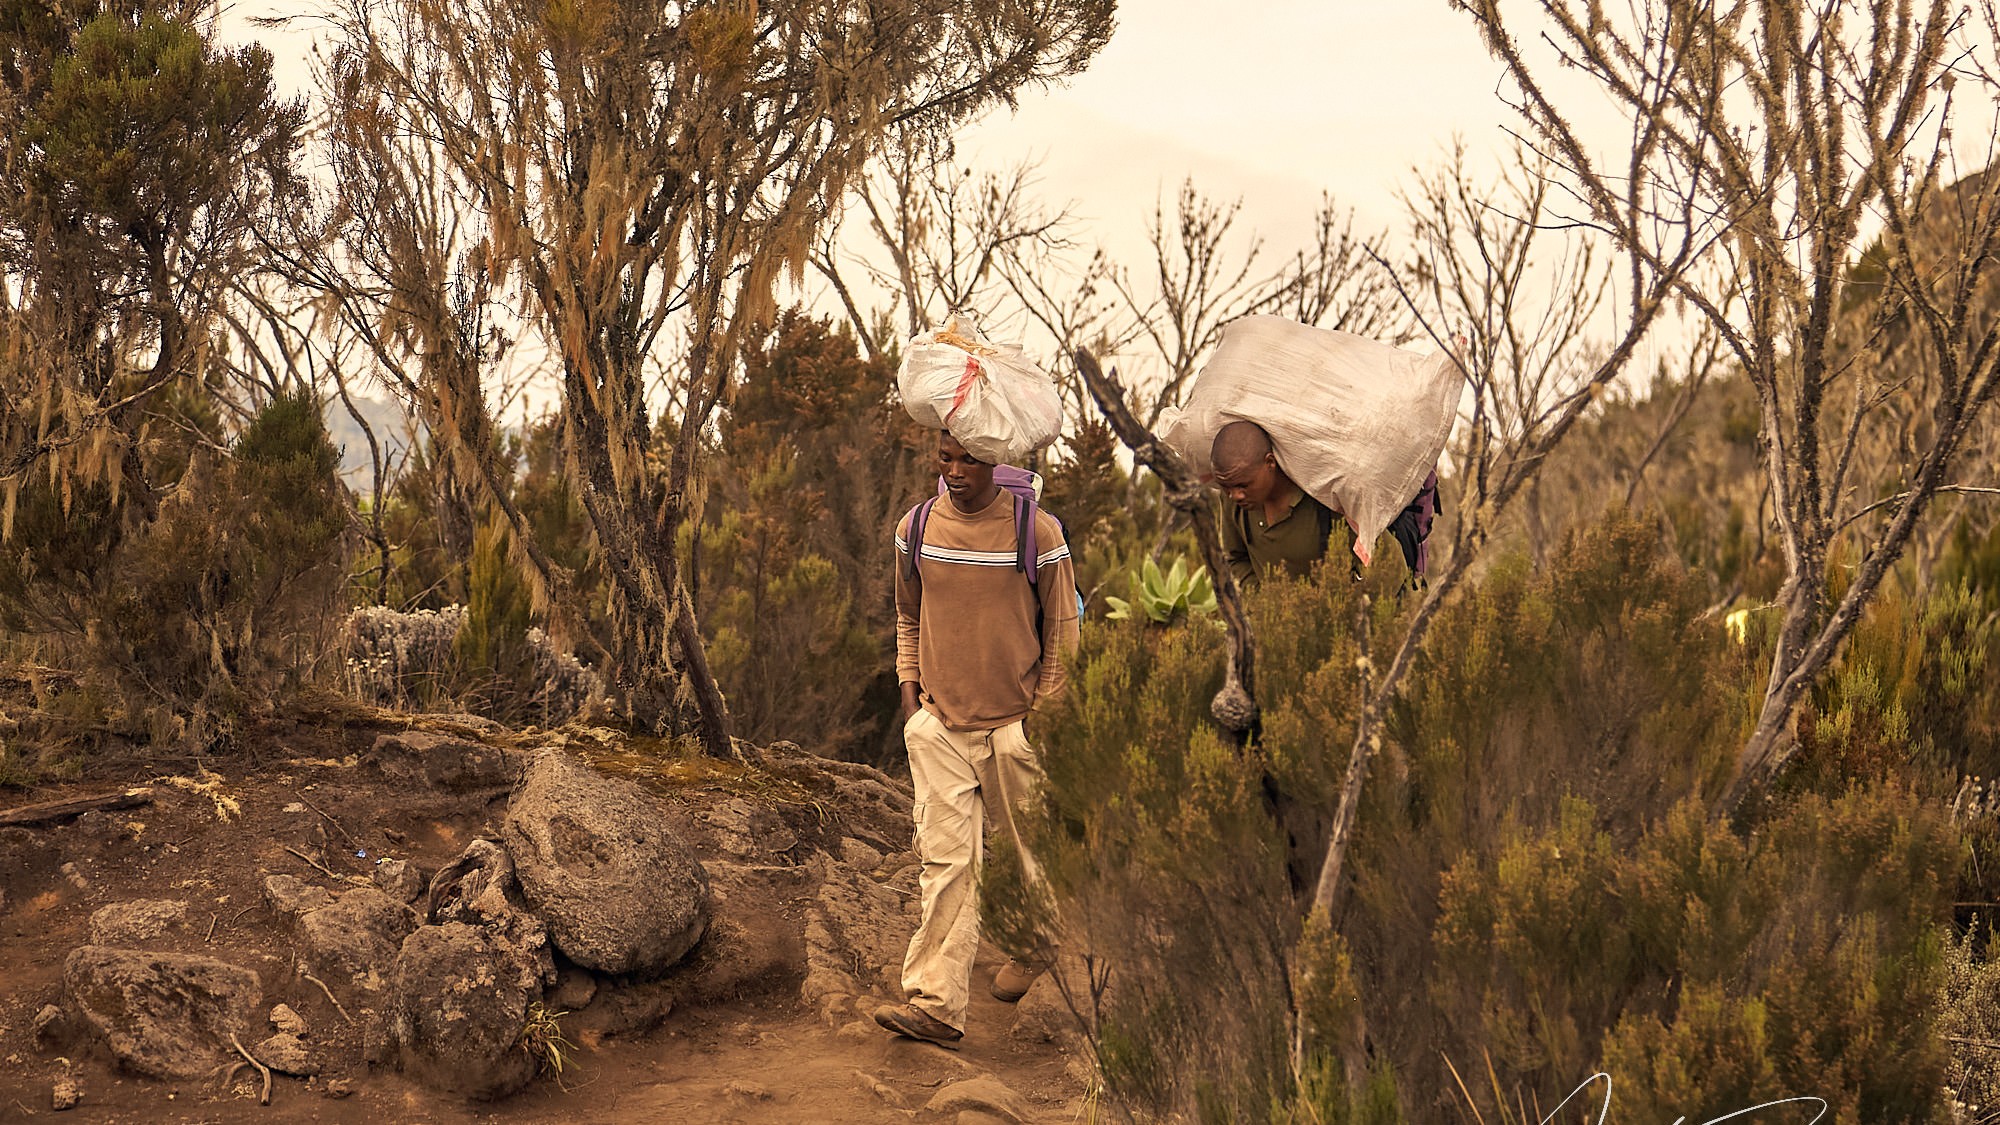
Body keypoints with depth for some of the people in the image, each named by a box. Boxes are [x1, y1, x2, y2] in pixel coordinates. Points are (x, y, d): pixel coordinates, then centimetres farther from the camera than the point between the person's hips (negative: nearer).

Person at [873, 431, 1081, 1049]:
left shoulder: (1039, 534, -8)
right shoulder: (915, 530, 2)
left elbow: (1061, 628, 0)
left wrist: (1044, 710, -2)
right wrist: (909, 685, 8)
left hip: (1014, 724, -2)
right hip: (938, 721, 2)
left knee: (1023, 848, 12)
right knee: (944, 858, -6)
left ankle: (1033, 945, 42)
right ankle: (936, 1003, -9)